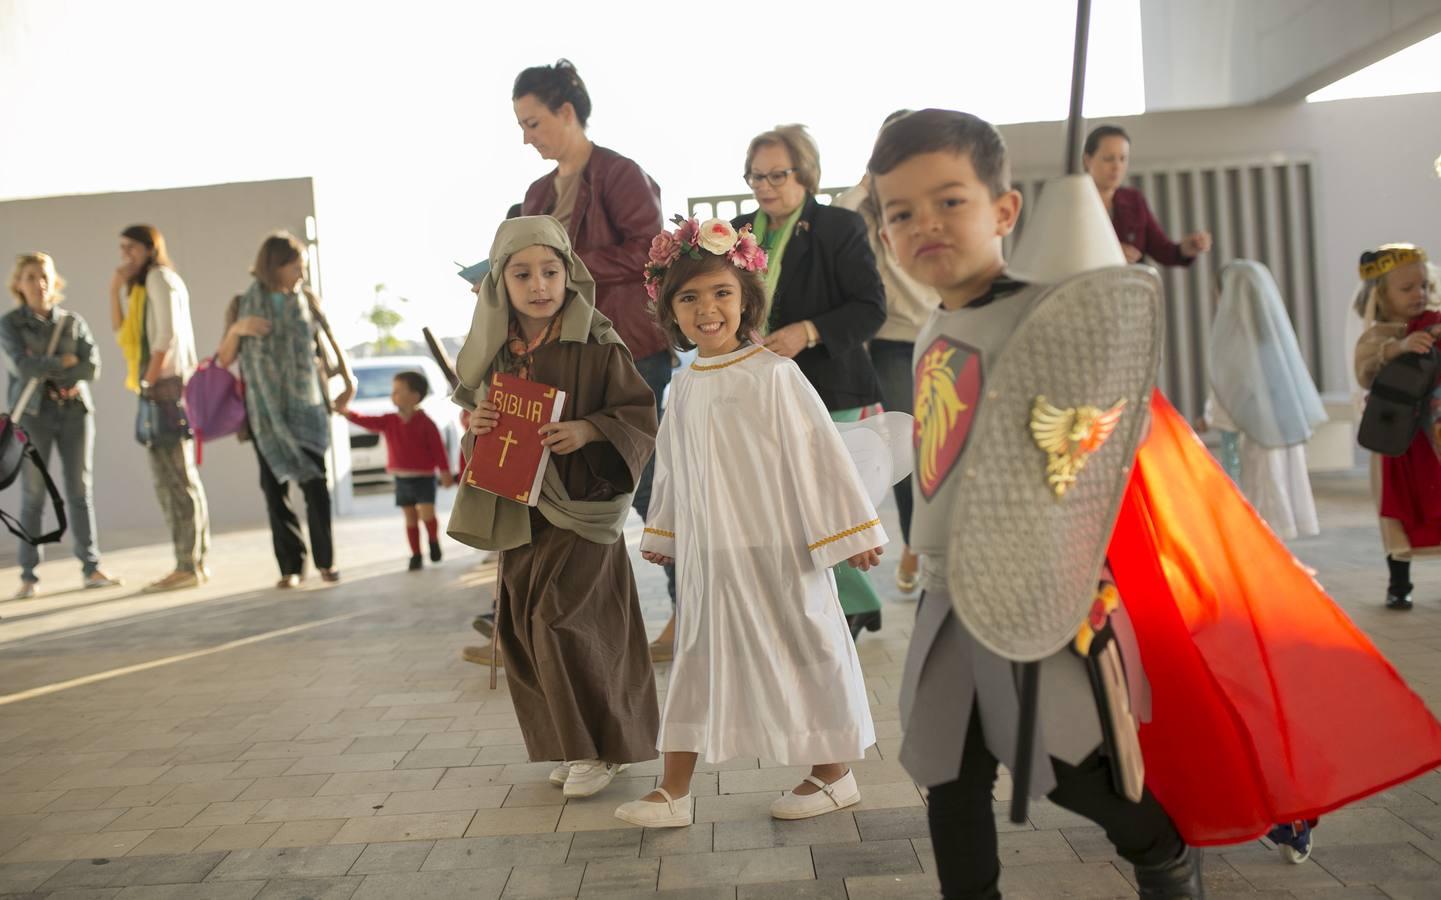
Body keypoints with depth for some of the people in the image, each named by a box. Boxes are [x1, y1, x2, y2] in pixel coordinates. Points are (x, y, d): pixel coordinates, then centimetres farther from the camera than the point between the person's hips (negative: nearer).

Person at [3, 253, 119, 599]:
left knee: (81, 492, 2)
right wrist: (65, 362, -6)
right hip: (33, 414, -2)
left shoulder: (74, 322, 8)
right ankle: (28, 576, 2)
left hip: (75, 411, 2)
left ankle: (90, 569, 6)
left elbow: (92, 367, -4)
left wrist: (46, 372, -10)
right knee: (33, 496, -3)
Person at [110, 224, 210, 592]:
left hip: (168, 385, -10)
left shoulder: (160, 276, -5)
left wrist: (148, 381, -15)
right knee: (170, 476, 10)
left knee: (176, 475, -10)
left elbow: (168, 334, -15)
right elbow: (122, 334, 18)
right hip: (157, 387, 10)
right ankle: (194, 561, 13)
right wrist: (116, 290, 10)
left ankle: (188, 565, -8)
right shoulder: (140, 285, 23)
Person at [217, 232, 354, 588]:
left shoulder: (307, 300, 6)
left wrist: (349, 381, 6)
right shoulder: (244, 304, 4)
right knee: (275, 486, 1)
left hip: (306, 406, 0)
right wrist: (237, 329, -13)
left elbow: (331, 342, 14)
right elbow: (225, 358, 4)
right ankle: (290, 565, 7)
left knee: (315, 484, -6)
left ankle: (325, 560, 4)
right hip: (266, 411, 0)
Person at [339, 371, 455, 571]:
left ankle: (434, 541, 14)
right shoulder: (389, 421, 3)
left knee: (426, 513, -14)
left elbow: (438, 448, -9)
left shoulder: (425, 422, -11)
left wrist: (445, 472, -10)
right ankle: (415, 554, 17)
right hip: (401, 478, 5)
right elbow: (367, 422, -8)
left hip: (424, 477, -5)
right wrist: (347, 413, -23)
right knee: (410, 517, 9)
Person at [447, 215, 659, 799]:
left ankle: (601, 748, 8)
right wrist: (474, 422, -5)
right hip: (519, 510, 6)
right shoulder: (496, 352, 4)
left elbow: (640, 413, -8)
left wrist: (589, 430, -22)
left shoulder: (597, 345, -10)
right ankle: (570, 745, 25)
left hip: (583, 505, -6)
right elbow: (475, 408, 17)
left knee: (561, 620, -11)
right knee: (521, 629, 8)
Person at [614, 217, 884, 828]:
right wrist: (662, 536, 25)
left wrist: (849, 531, -11)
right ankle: (673, 792, 18)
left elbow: (818, 454, -11)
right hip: (707, 557, 6)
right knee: (697, 659, 10)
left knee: (802, 654, 7)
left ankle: (833, 775, 25)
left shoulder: (774, 375, -12)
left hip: (775, 550, -6)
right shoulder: (684, 387, 7)